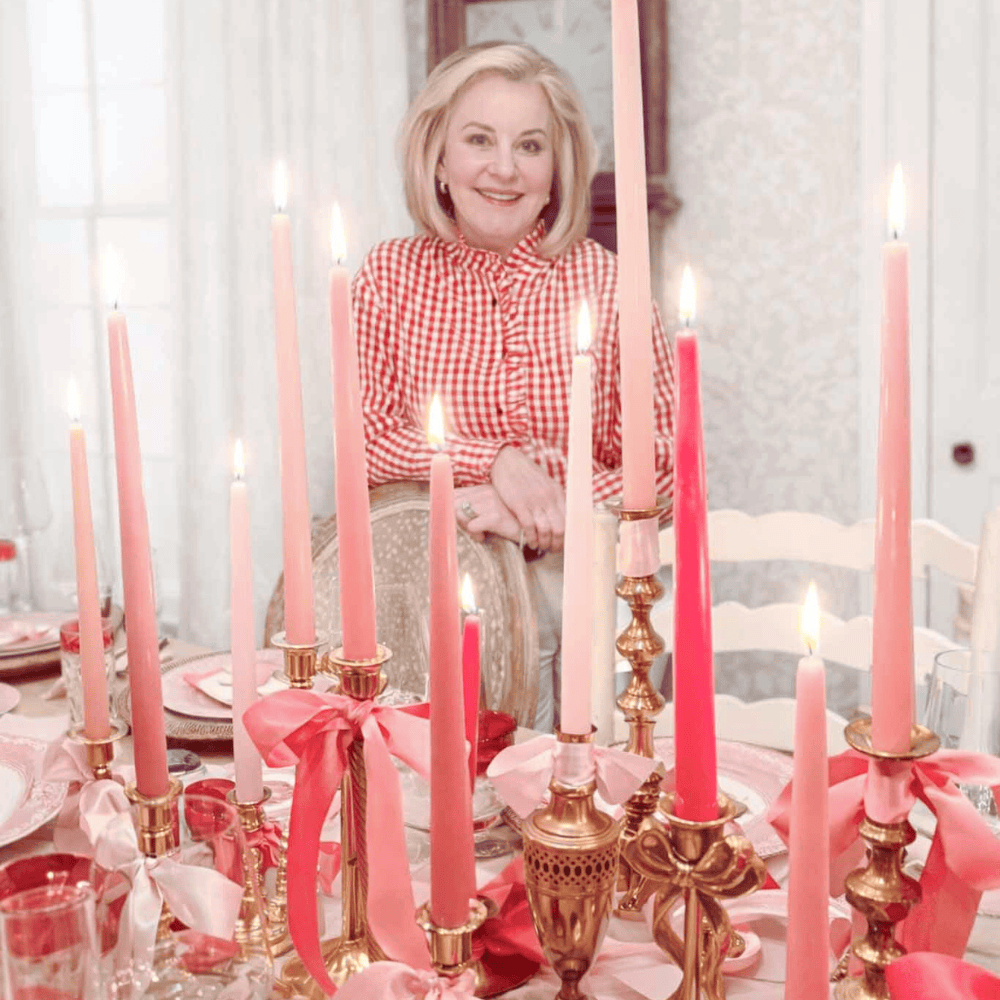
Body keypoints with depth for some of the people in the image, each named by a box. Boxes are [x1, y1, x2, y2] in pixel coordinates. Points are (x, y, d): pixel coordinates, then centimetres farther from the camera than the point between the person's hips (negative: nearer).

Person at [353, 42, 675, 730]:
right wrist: (495, 460, -17)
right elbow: (363, 440, -2)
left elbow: (662, 464, -2)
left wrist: (535, 519, -16)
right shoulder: (388, 278, 3)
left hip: (573, 591, 0)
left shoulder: (607, 282, -2)